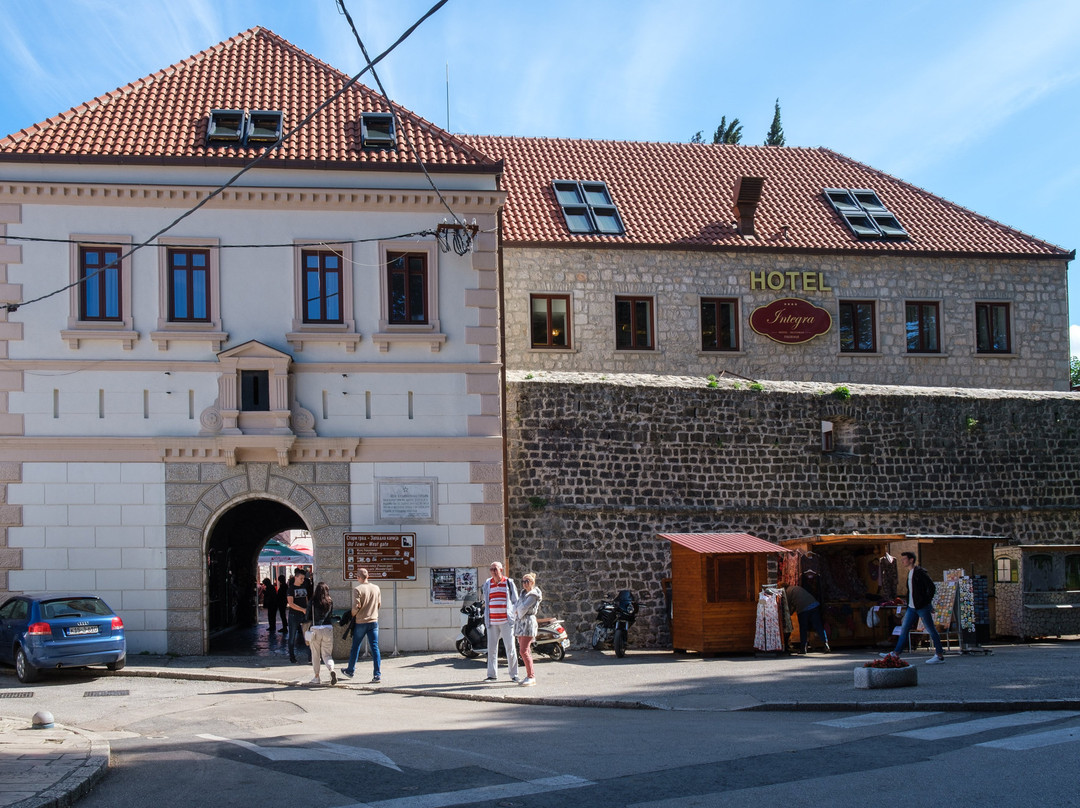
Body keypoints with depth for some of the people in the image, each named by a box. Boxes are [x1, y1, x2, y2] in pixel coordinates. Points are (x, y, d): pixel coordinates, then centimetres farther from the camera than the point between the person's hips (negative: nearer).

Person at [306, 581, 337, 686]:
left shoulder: (313, 602, -6)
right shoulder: (330, 602, 2)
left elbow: (307, 618, -1)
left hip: (316, 629, -2)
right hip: (328, 629, 2)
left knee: (315, 654, 13)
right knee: (327, 654, 7)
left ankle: (317, 677, 17)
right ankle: (331, 670, -20)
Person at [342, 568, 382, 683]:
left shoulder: (357, 589, -12)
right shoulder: (376, 588, 3)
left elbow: (356, 606, -17)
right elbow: (379, 605, 10)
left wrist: (352, 615, 1)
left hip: (360, 622, -3)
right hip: (374, 621, 3)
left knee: (355, 647, 14)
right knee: (375, 648, 2)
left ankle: (350, 670, 29)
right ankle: (377, 675, -5)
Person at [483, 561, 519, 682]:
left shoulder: (509, 583, 3)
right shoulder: (487, 584, 12)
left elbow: (515, 602, 6)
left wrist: (515, 618, 0)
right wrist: (485, 620, 15)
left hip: (506, 621, -3)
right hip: (492, 622, 3)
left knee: (510, 648, -3)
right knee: (491, 648, 2)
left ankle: (514, 675, 4)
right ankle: (492, 675, 8)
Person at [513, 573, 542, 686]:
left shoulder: (533, 595, -9)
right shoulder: (523, 593, 20)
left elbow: (524, 607, -16)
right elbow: (516, 607, 15)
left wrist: (519, 611, 2)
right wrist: (517, 611, -4)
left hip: (528, 622, -9)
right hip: (520, 622, 9)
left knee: (524, 651, -15)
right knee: (525, 650, 8)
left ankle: (531, 676, -15)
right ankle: (529, 676, 11)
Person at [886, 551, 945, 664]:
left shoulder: (920, 572, -14)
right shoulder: (910, 573, 14)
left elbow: (932, 587, -18)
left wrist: (927, 602, -15)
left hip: (923, 607, -9)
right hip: (912, 608, 9)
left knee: (931, 630, -1)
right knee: (904, 629, 8)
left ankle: (939, 656, 5)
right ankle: (896, 654, 12)